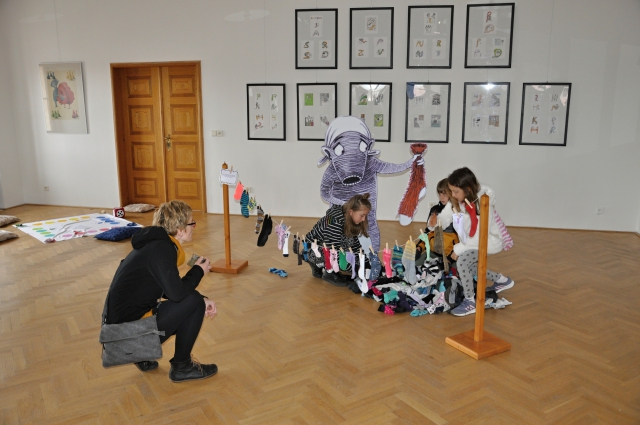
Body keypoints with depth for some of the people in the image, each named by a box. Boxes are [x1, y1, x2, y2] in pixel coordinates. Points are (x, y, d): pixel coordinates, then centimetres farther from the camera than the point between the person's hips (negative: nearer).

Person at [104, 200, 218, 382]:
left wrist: (202, 300, 4)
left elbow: (170, 289, 16)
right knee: (194, 302, -12)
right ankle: (182, 367, 3)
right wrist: (198, 271, -8)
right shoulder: (162, 248, -20)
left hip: (124, 321, 10)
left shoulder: (157, 243, 9)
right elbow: (177, 293, -27)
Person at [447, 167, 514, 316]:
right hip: (471, 241, 9)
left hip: (489, 241, -9)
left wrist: (458, 249, -26)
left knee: (462, 261, -27)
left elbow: (480, 237, -29)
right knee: (470, 268, 21)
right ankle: (502, 280, 43)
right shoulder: (459, 202, -12)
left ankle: (470, 302, -14)